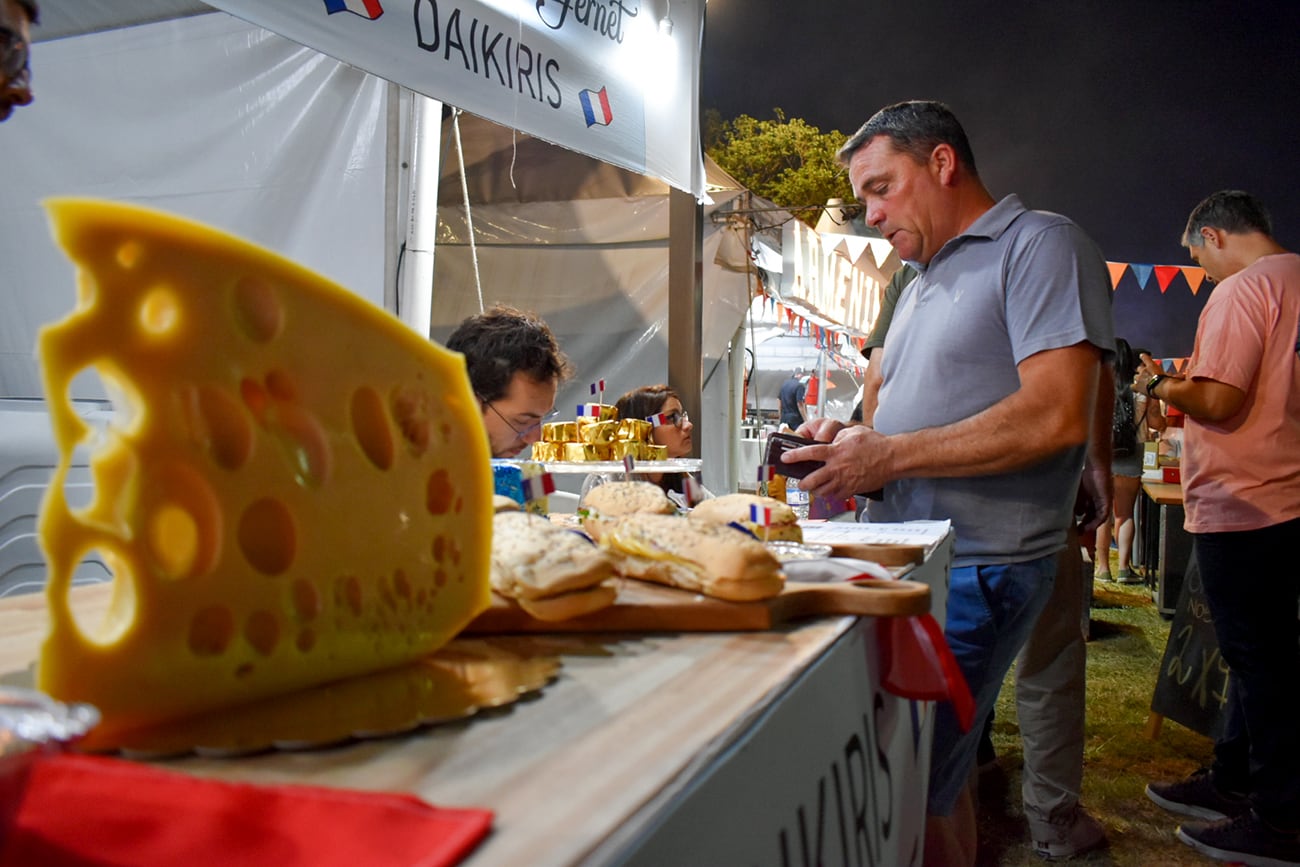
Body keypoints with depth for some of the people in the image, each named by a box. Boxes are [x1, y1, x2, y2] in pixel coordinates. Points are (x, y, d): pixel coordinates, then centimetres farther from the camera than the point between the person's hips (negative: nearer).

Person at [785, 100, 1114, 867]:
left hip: (978, 570, -8)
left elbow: (1057, 416, -19)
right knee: (937, 775, 13)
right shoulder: (924, 281, 21)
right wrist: (852, 443, 3)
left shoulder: (1040, 244, -6)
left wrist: (891, 454, -17)